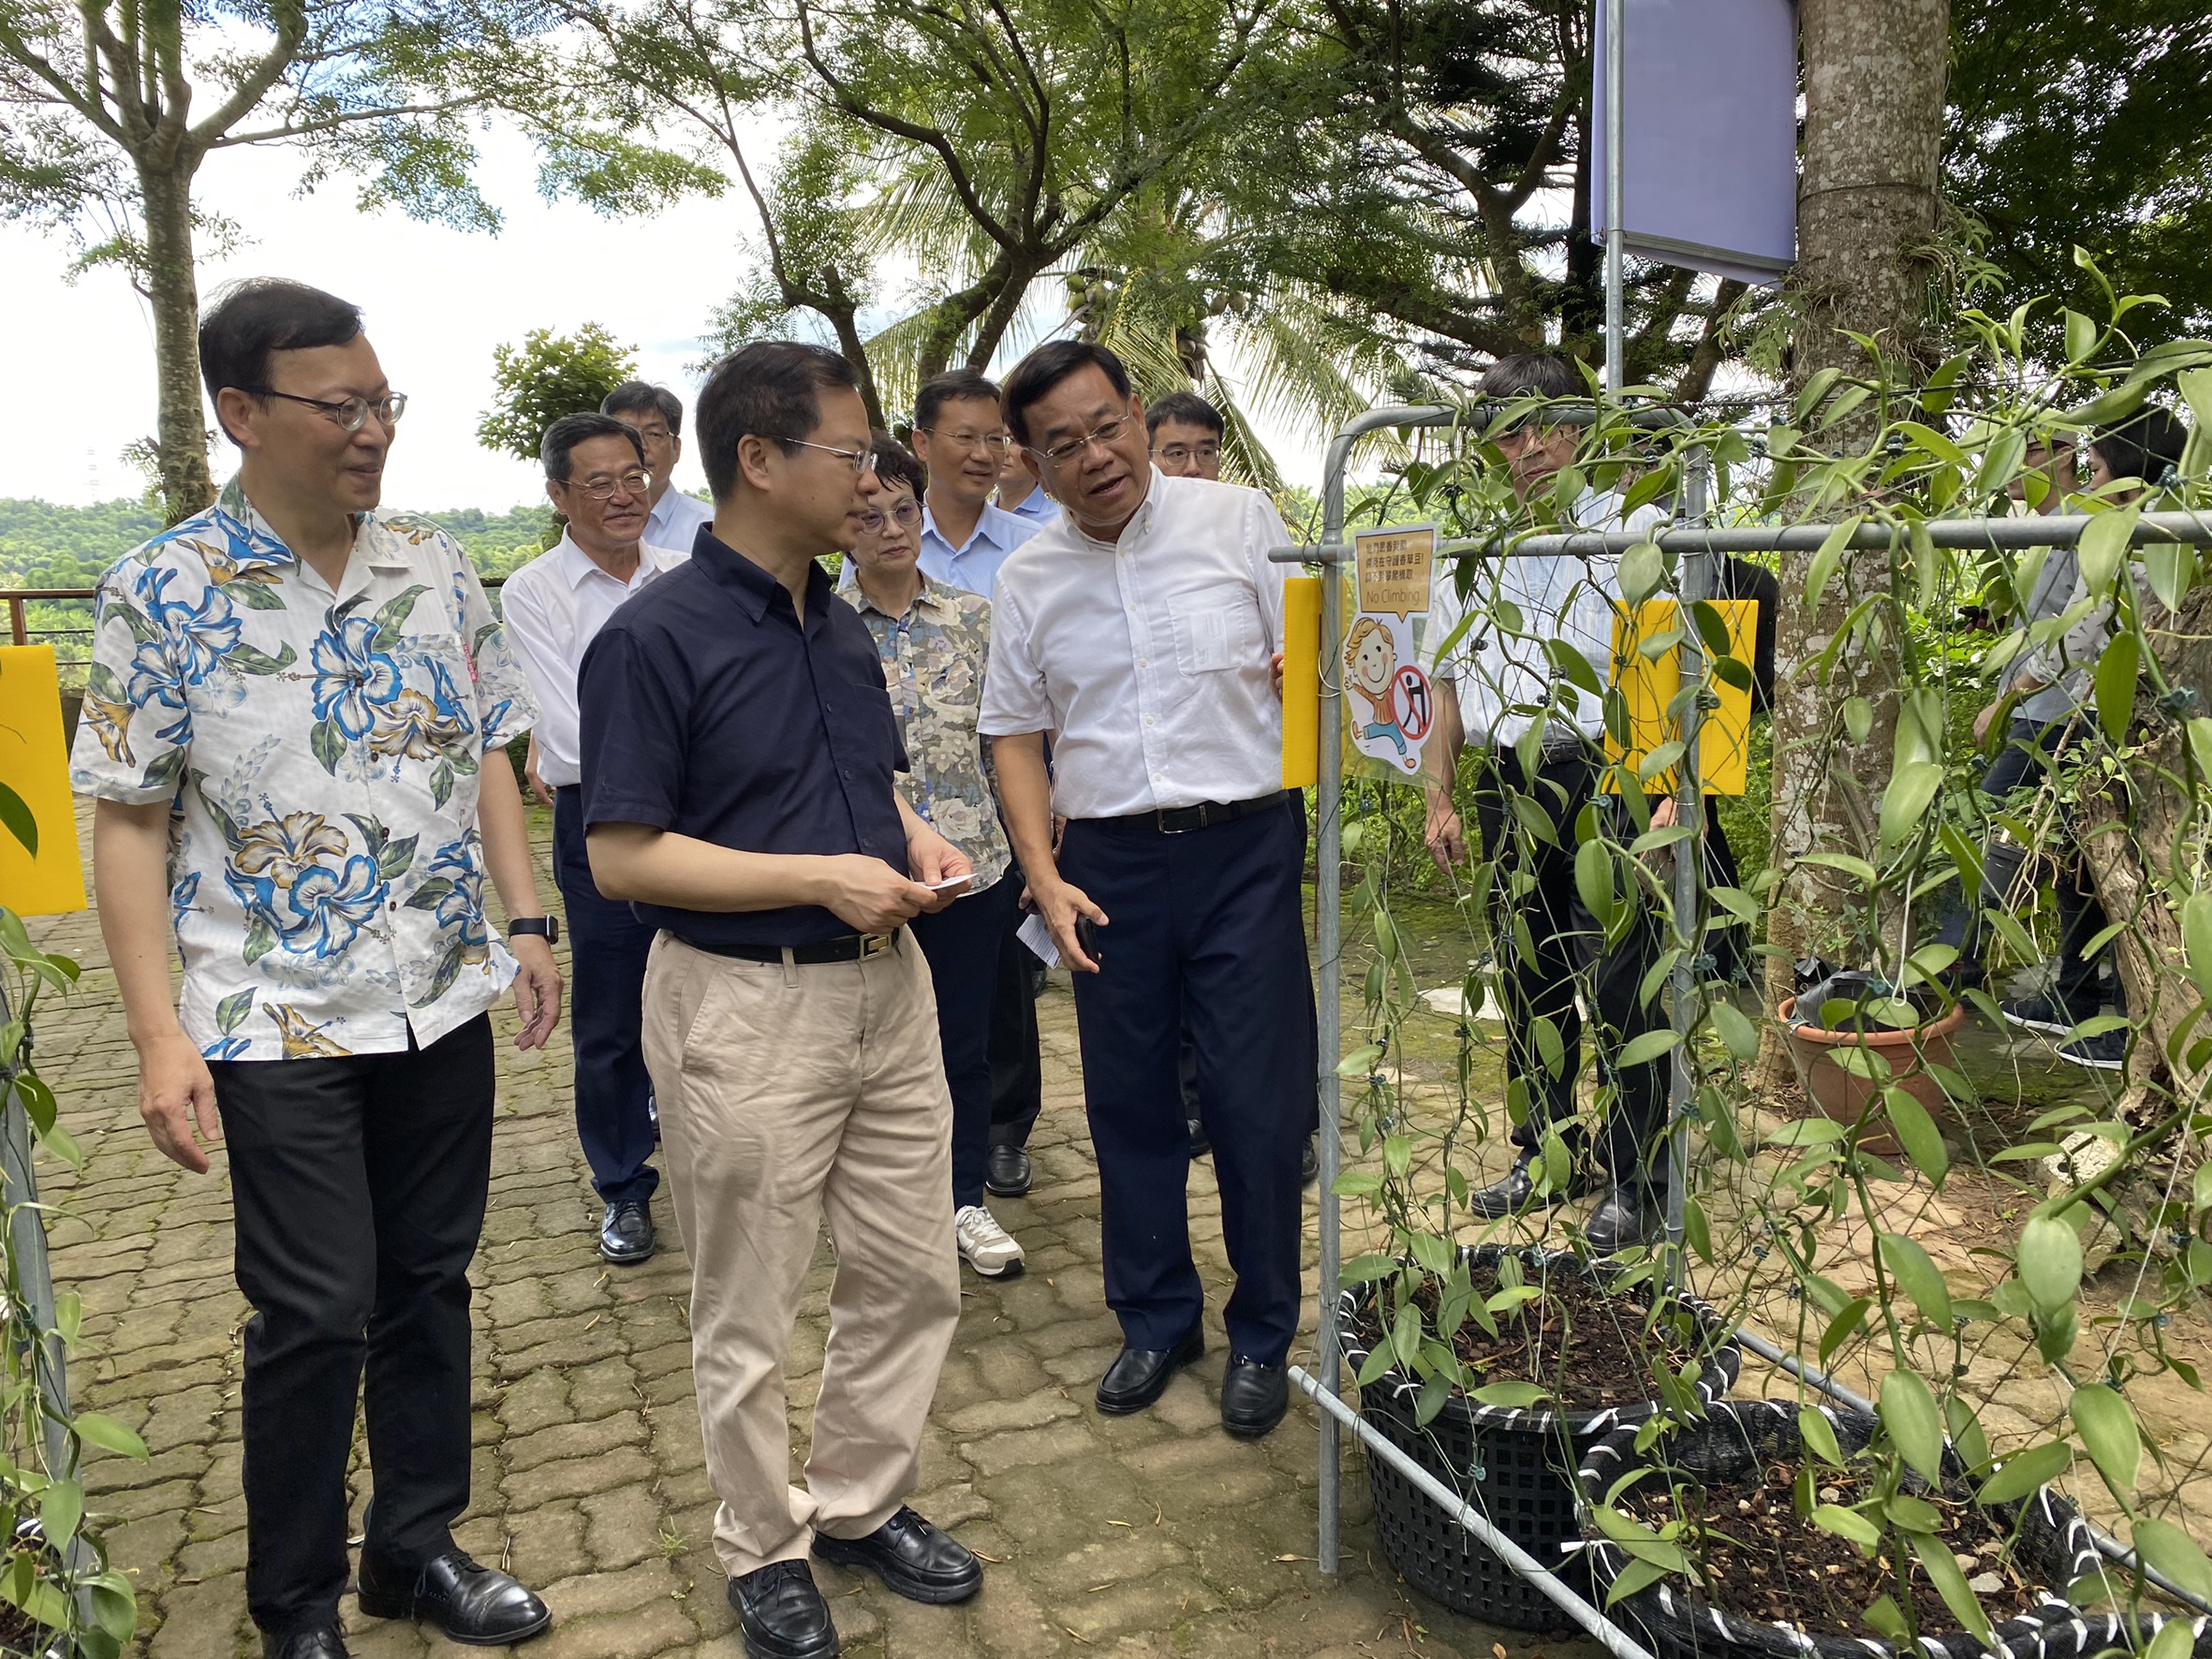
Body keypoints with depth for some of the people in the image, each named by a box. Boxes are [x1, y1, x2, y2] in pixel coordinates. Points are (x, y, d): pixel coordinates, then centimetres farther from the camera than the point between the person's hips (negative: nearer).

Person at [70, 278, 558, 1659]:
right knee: (316, 1313, 3)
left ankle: (420, 1544, 33)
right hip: (279, 1024, -4)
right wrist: (160, 1038, -12)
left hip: (445, 1000, 4)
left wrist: (528, 923, 5)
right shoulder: (165, 592, -8)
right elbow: (129, 821, -7)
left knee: (430, 1282, 14)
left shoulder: (434, 564, 3)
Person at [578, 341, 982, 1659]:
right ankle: (766, 1550, 33)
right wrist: (822, 878, -21)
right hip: (747, 1008, -7)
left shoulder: (841, 626, 8)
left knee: (914, 1274, 16)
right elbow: (622, 857, -16)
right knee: (750, 1315, 11)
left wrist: (917, 841, -1)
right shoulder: (655, 638, -14)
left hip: (886, 984, 7)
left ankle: (862, 1502, 37)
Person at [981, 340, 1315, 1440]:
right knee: (1129, 1101, 11)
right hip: (1106, 864, 3)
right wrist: (1044, 878, -1)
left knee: (1256, 1099, 1)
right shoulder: (1027, 579, 7)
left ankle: (1262, 1336, 21)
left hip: (1244, 847, -2)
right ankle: (1155, 1318, 30)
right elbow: (1018, 737, 9)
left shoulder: (1241, 521, 0)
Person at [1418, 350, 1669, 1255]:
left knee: (1618, 989, -3)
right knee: (1529, 980, 13)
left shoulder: (1635, 526, 1)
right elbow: (1449, 682, 19)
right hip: (1507, 785, 5)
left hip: (1605, 778, -5)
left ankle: (1632, 1183, 9)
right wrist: (1439, 796, 15)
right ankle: (1542, 1154, 27)